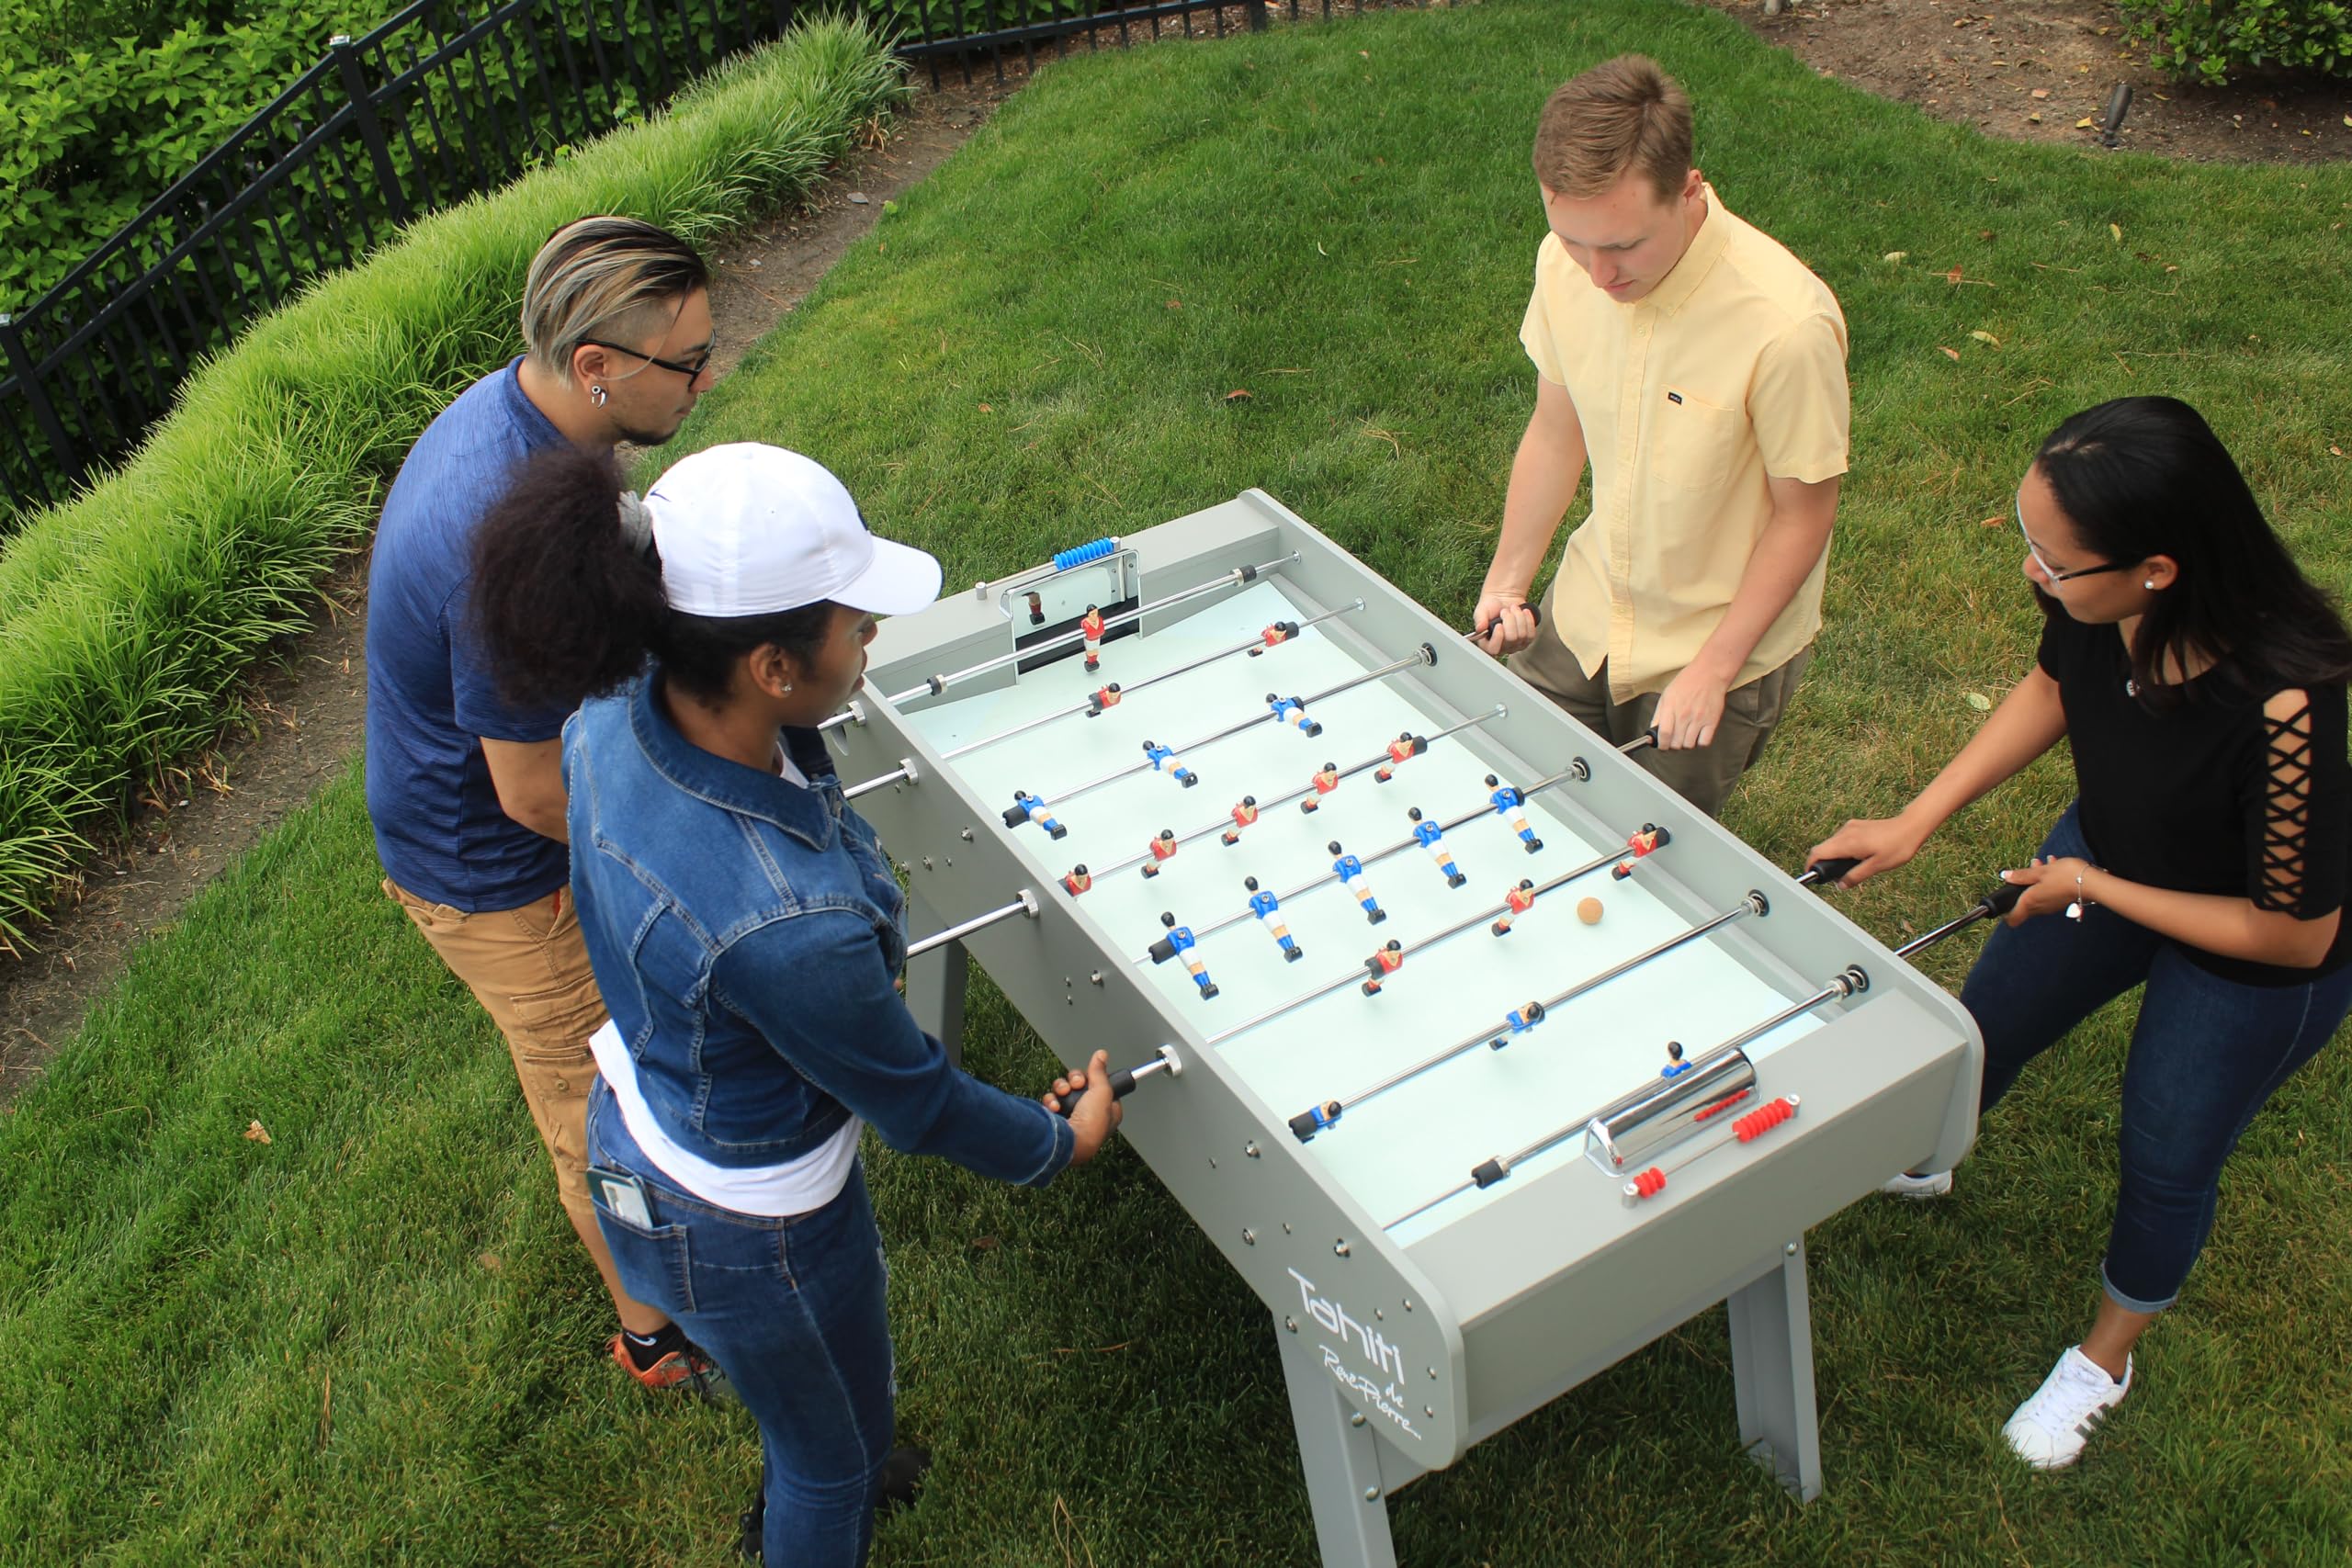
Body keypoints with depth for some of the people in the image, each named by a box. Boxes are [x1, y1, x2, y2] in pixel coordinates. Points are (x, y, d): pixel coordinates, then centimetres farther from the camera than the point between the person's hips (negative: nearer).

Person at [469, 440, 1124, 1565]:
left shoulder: (617, 714, -21)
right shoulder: (788, 924, -44)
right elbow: (914, 1101, -24)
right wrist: (1061, 1143, -5)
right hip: (739, 1227, -8)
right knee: (827, 1448, 26)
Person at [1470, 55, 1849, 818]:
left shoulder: (1785, 325, -30)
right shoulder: (1567, 266, -14)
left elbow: (1803, 514, -17)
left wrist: (1713, 668, -18)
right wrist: (1506, 582, 2)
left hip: (1722, 642, -5)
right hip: (1586, 612, 5)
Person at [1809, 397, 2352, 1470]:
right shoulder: (2096, 604, -28)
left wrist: (2090, 888, -20)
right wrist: (1915, 820, -7)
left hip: (2253, 962, -5)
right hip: (2109, 858, 6)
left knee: (2165, 1160, 16)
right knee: (1981, 1032, 25)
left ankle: (2105, 1359, 47)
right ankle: (1916, 1160, 60)